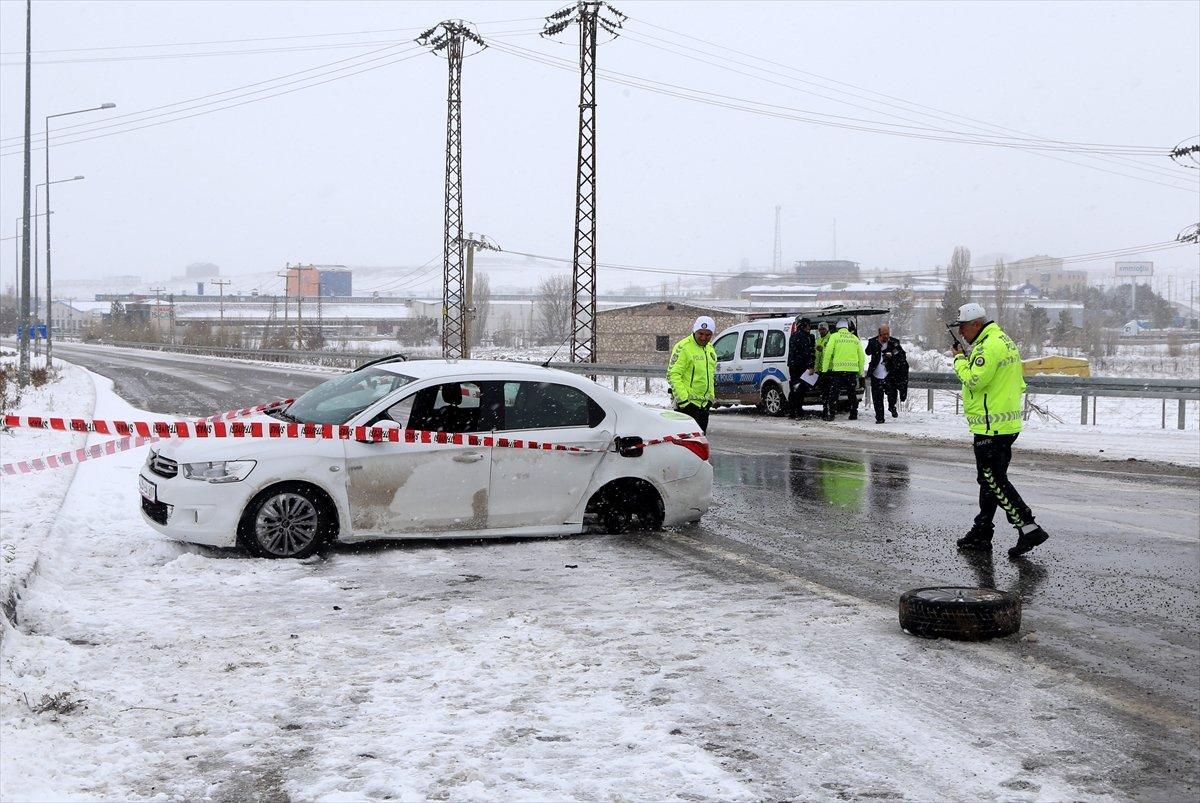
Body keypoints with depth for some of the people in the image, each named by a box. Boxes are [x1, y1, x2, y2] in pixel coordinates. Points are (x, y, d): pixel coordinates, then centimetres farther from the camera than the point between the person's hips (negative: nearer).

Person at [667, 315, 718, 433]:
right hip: (688, 403, -8)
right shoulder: (683, 347, -12)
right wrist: (683, 398, -22)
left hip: (704, 403, 8)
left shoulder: (710, 349, 15)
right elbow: (673, 375, -17)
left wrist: (711, 397, 19)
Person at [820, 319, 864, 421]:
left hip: (838, 369, -3)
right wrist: (860, 371, 20)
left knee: (833, 394, -1)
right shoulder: (855, 338, 14)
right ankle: (854, 414, 14)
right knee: (852, 394, 12)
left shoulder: (834, 336, 2)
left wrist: (824, 368, -4)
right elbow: (861, 357, 15)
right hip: (852, 370, 3)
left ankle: (830, 415, -5)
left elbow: (828, 353, -6)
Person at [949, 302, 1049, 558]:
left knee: (994, 480, -8)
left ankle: (1027, 528, -10)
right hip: (1007, 424, 11)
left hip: (991, 426, -11)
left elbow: (974, 380, -23)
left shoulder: (989, 346, -16)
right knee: (990, 479, 15)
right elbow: (1020, 384, 21)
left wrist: (959, 359, -8)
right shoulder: (1005, 340, 17)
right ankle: (982, 533, 23)